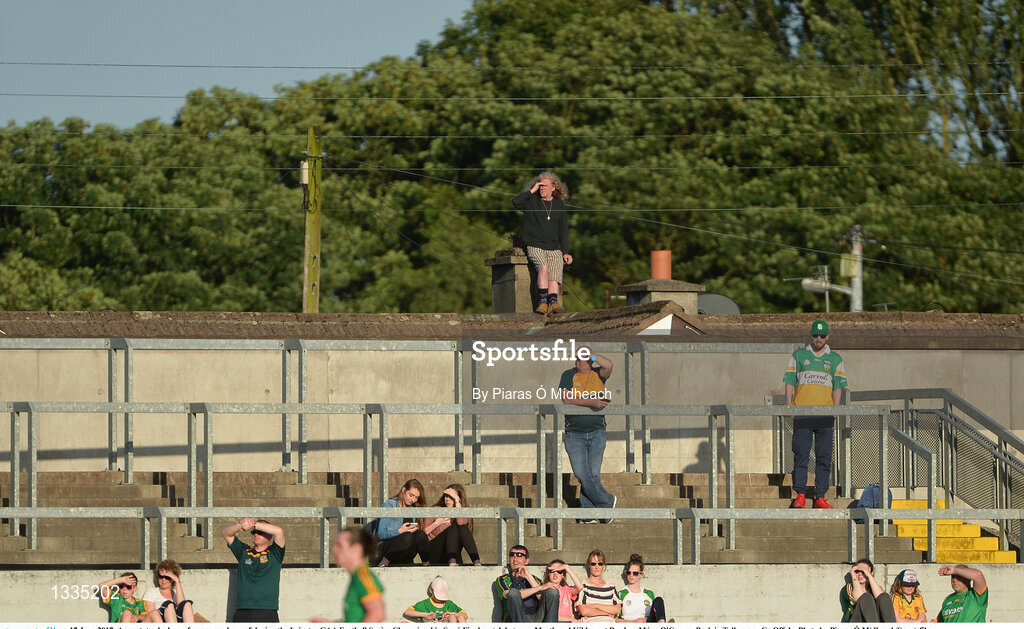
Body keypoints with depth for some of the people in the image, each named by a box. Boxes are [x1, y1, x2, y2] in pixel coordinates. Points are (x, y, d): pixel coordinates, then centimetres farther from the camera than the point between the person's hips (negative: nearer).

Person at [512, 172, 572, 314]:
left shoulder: (559, 205, 14)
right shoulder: (531, 200, 4)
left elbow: (563, 230, 17)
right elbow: (516, 202, -19)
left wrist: (565, 253, 9)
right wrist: (532, 191, -10)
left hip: (554, 248, 3)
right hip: (534, 247, -3)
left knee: (554, 276, -20)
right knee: (544, 267, -31)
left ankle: (553, 303, -35)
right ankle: (542, 302, -32)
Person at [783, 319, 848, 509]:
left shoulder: (835, 360, 12)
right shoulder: (799, 356, 11)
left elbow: (838, 387, 10)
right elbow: (790, 382, 9)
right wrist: (789, 407, -2)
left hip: (825, 414, 1)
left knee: (824, 457, -1)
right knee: (801, 454, -7)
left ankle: (820, 497, 1)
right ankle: (800, 495, -6)